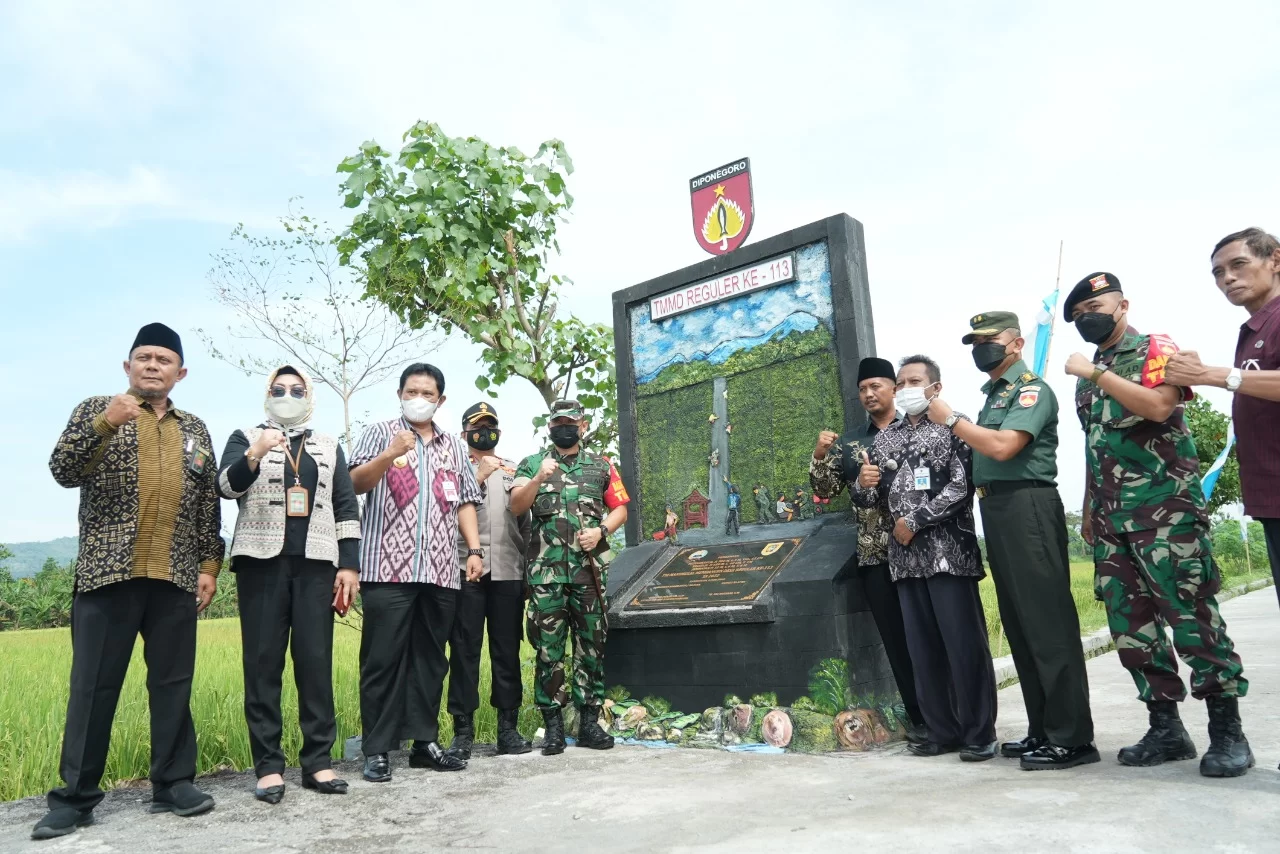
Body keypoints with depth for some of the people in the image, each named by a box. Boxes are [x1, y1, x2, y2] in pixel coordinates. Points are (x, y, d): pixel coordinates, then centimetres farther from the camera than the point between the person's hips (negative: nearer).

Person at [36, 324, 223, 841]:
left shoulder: (195, 430, 15)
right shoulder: (96, 410, 8)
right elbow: (63, 472, -7)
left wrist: (210, 565, 6)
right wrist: (105, 423, -21)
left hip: (175, 578, 3)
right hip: (108, 572, -2)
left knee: (173, 683, 6)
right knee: (93, 685, 2)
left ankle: (173, 784, 16)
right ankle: (75, 797, 13)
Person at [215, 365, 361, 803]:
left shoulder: (329, 447, 17)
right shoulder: (246, 438, 12)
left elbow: (346, 508, 11)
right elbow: (226, 486, -6)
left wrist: (349, 564, 1)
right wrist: (254, 454, -26)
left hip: (316, 564, 1)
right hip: (262, 561, -1)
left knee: (316, 663, 0)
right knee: (263, 664, -1)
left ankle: (318, 761, 6)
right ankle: (268, 766, 5)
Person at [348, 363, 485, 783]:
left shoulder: (455, 446, 19)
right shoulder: (380, 433, 8)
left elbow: (466, 501, 18)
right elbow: (356, 484, -5)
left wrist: (474, 549, 6)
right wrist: (390, 455, -22)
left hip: (441, 572, 4)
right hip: (388, 569, -4)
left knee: (430, 660, 8)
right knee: (383, 661, -2)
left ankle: (425, 742, 17)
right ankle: (377, 750, 6)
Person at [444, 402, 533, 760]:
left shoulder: (514, 471, 17)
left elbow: (526, 519, 16)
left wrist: (528, 558, 9)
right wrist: (478, 477, -14)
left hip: (508, 571, 3)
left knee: (507, 650, 6)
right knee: (464, 650, 1)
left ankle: (508, 727, 14)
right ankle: (463, 730, 8)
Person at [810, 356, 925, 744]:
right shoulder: (849, 444, 13)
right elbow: (825, 490, 10)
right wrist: (820, 456, -7)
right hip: (875, 556, 3)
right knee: (896, 639, 7)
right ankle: (922, 718, 18)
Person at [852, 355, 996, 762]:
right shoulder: (884, 438, 17)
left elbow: (962, 487, -9)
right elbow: (868, 500, 17)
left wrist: (915, 521, -11)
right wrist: (864, 484, -6)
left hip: (948, 552, -5)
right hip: (906, 557, 5)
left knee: (964, 644, -3)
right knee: (923, 649, 7)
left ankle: (979, 733, 9)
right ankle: (943, 731, 18)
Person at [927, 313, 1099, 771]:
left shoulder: (1032, 389, -6)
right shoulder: (993, 395, 20)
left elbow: (1003, 446, -20)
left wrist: (951, 420, -11)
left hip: (1027, 506, -9)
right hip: (996, 510, 10)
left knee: (1048, 623, -6)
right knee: (1019, 625, 12)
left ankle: (1072, 738, 0)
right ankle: (1042, 730, 21)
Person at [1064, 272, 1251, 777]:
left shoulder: (1156, 350, 1)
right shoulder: (1088, 375, 20)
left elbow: (1158, 405, -19)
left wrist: (1096, 372, -14)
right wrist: (1088, 513, 20)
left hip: (1165, 509, -7)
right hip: (1111, 521, 7)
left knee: (1192, 617, -7)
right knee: (1131, 627, 5)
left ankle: (1228, 733, 5)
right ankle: (1166, 729, 15)